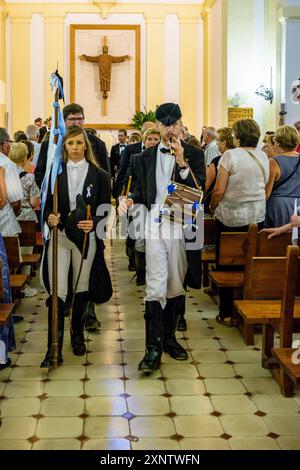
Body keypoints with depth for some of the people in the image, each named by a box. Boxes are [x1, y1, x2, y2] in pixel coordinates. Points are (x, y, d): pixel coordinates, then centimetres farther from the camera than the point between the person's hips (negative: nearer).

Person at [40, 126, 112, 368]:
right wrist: (49, 217, -16)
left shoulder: (99, 175, 2)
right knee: (57, 291, -7)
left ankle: (77, 334, 34)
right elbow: (47, 204, 7)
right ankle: (54, 348, -4)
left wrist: (93, 223, -19)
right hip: (59, 236, 0)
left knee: (81, 288, 13)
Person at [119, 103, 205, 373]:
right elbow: (143, 190, 16)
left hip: (182, 229, 0)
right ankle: (153, 347, -4)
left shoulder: (194, 155, 3)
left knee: (175, 286, 10)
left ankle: (169, 337, 26)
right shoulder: (148, 156, 11)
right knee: (156, 287, -6)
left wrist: (182, 161, -15)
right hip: (155, 228, 0)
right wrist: (131, 200, -5)